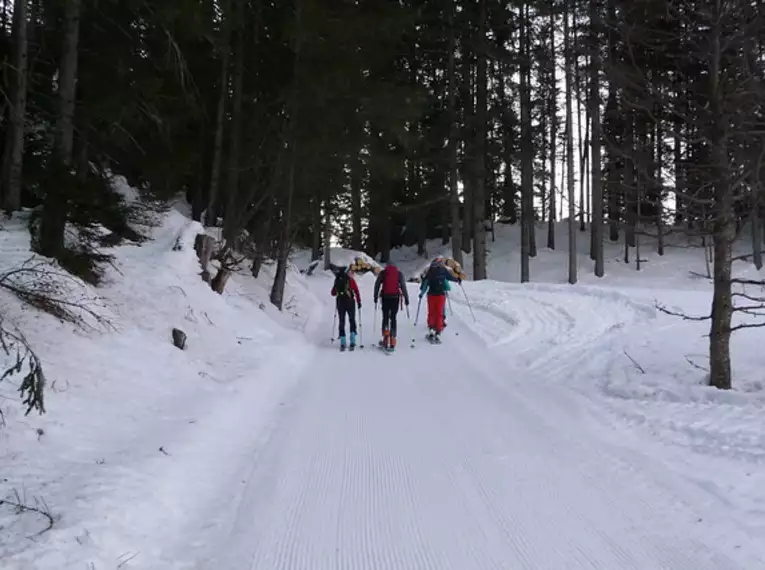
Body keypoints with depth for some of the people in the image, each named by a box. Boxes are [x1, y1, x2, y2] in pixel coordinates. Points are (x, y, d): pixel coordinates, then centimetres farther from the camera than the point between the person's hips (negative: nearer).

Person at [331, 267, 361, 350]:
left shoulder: (337, 281, 10)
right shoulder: (350, 280, 0)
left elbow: (333, 293, 16)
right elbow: (356, 291, -6)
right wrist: (359, 302, 1)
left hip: (339, 302, 3)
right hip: (350, 302, -3)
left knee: (342, 322, 10)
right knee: (352, 321, 9)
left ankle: (342, 343, 2)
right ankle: (352, 342, -4)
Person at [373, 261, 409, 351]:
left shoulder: (382, 273, 8)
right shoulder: (399, 273, 8)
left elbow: (377, 285, 3)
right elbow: (403, 286, 4)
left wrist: (375, 297, 9)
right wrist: (406, 299, 6)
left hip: (385, 297, 0)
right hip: (395, 297, 0)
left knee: (385, 318, 10)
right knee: (393, 318, 6)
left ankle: (385, 339, -6)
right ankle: (392, 343, -1)